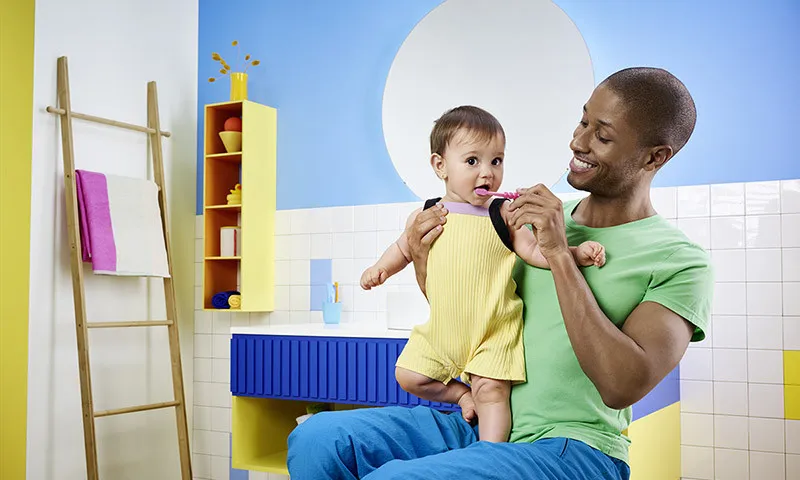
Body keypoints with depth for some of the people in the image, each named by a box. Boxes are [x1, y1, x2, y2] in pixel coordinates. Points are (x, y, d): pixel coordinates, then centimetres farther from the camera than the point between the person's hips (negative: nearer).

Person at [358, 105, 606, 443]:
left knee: (491, 390, -9)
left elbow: (533, 250, -2)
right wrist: (381, 269, -1)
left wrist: (574, 253, -16)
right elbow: (403, 249, 17)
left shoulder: (503, 214, -3)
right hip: (441, 329, 3)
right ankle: (463, 394, 23)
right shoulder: (425, 216, 1)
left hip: (495, 329, -3)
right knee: (408, 376, 4)